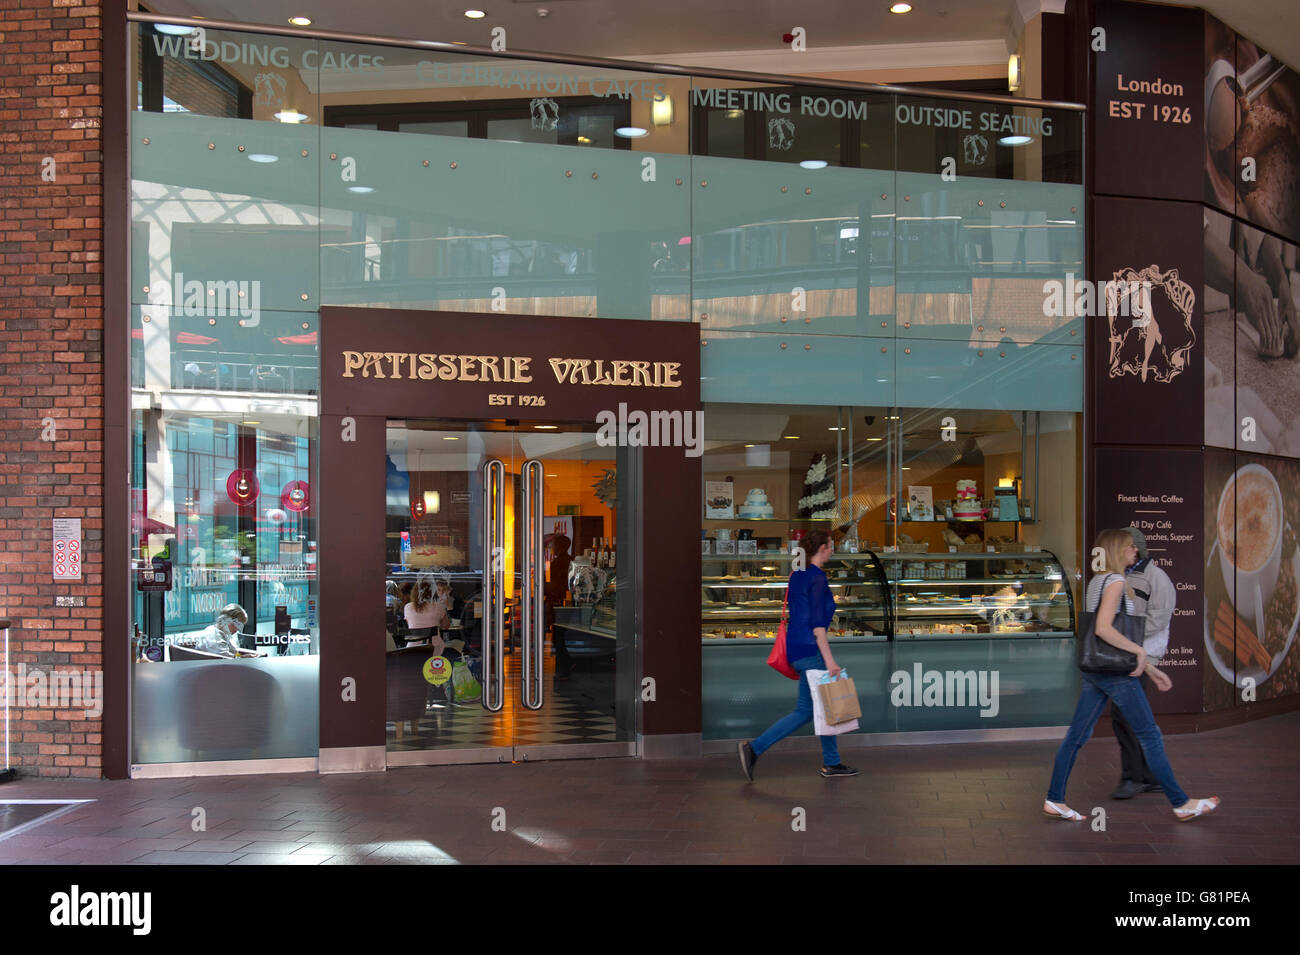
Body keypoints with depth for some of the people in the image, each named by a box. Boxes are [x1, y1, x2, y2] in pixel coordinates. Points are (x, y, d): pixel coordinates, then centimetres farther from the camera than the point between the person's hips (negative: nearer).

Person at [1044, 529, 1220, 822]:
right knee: (1150, 736, 2)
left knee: (1077, 736, 8)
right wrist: (1140, 651, -15)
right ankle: (1181, 804, 12)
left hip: (1093, 670, 9)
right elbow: (1104, 628, -25)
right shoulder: (1116, 581, -12)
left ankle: (1054, 800, 10)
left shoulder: (1097, 581, 16)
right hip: (1115, 672, -9)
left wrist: (1150, 669, 21)